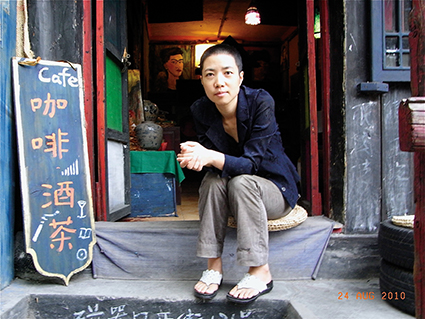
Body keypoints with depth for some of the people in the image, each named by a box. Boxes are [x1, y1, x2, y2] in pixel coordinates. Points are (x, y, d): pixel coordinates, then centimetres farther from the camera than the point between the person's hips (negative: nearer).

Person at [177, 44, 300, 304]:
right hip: (231, 192, 4)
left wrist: (212, 157, -44)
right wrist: (195, 156, -37)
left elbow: (252, 163, -27)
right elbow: (209, 159, -13)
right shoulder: (201, 110, -10)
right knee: (213, 179, -28)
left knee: (241, 182, -33)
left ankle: (261, 272, -24)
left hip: (275, 188, -3)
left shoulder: (260, 102, -22)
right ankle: (214, 266, -19)